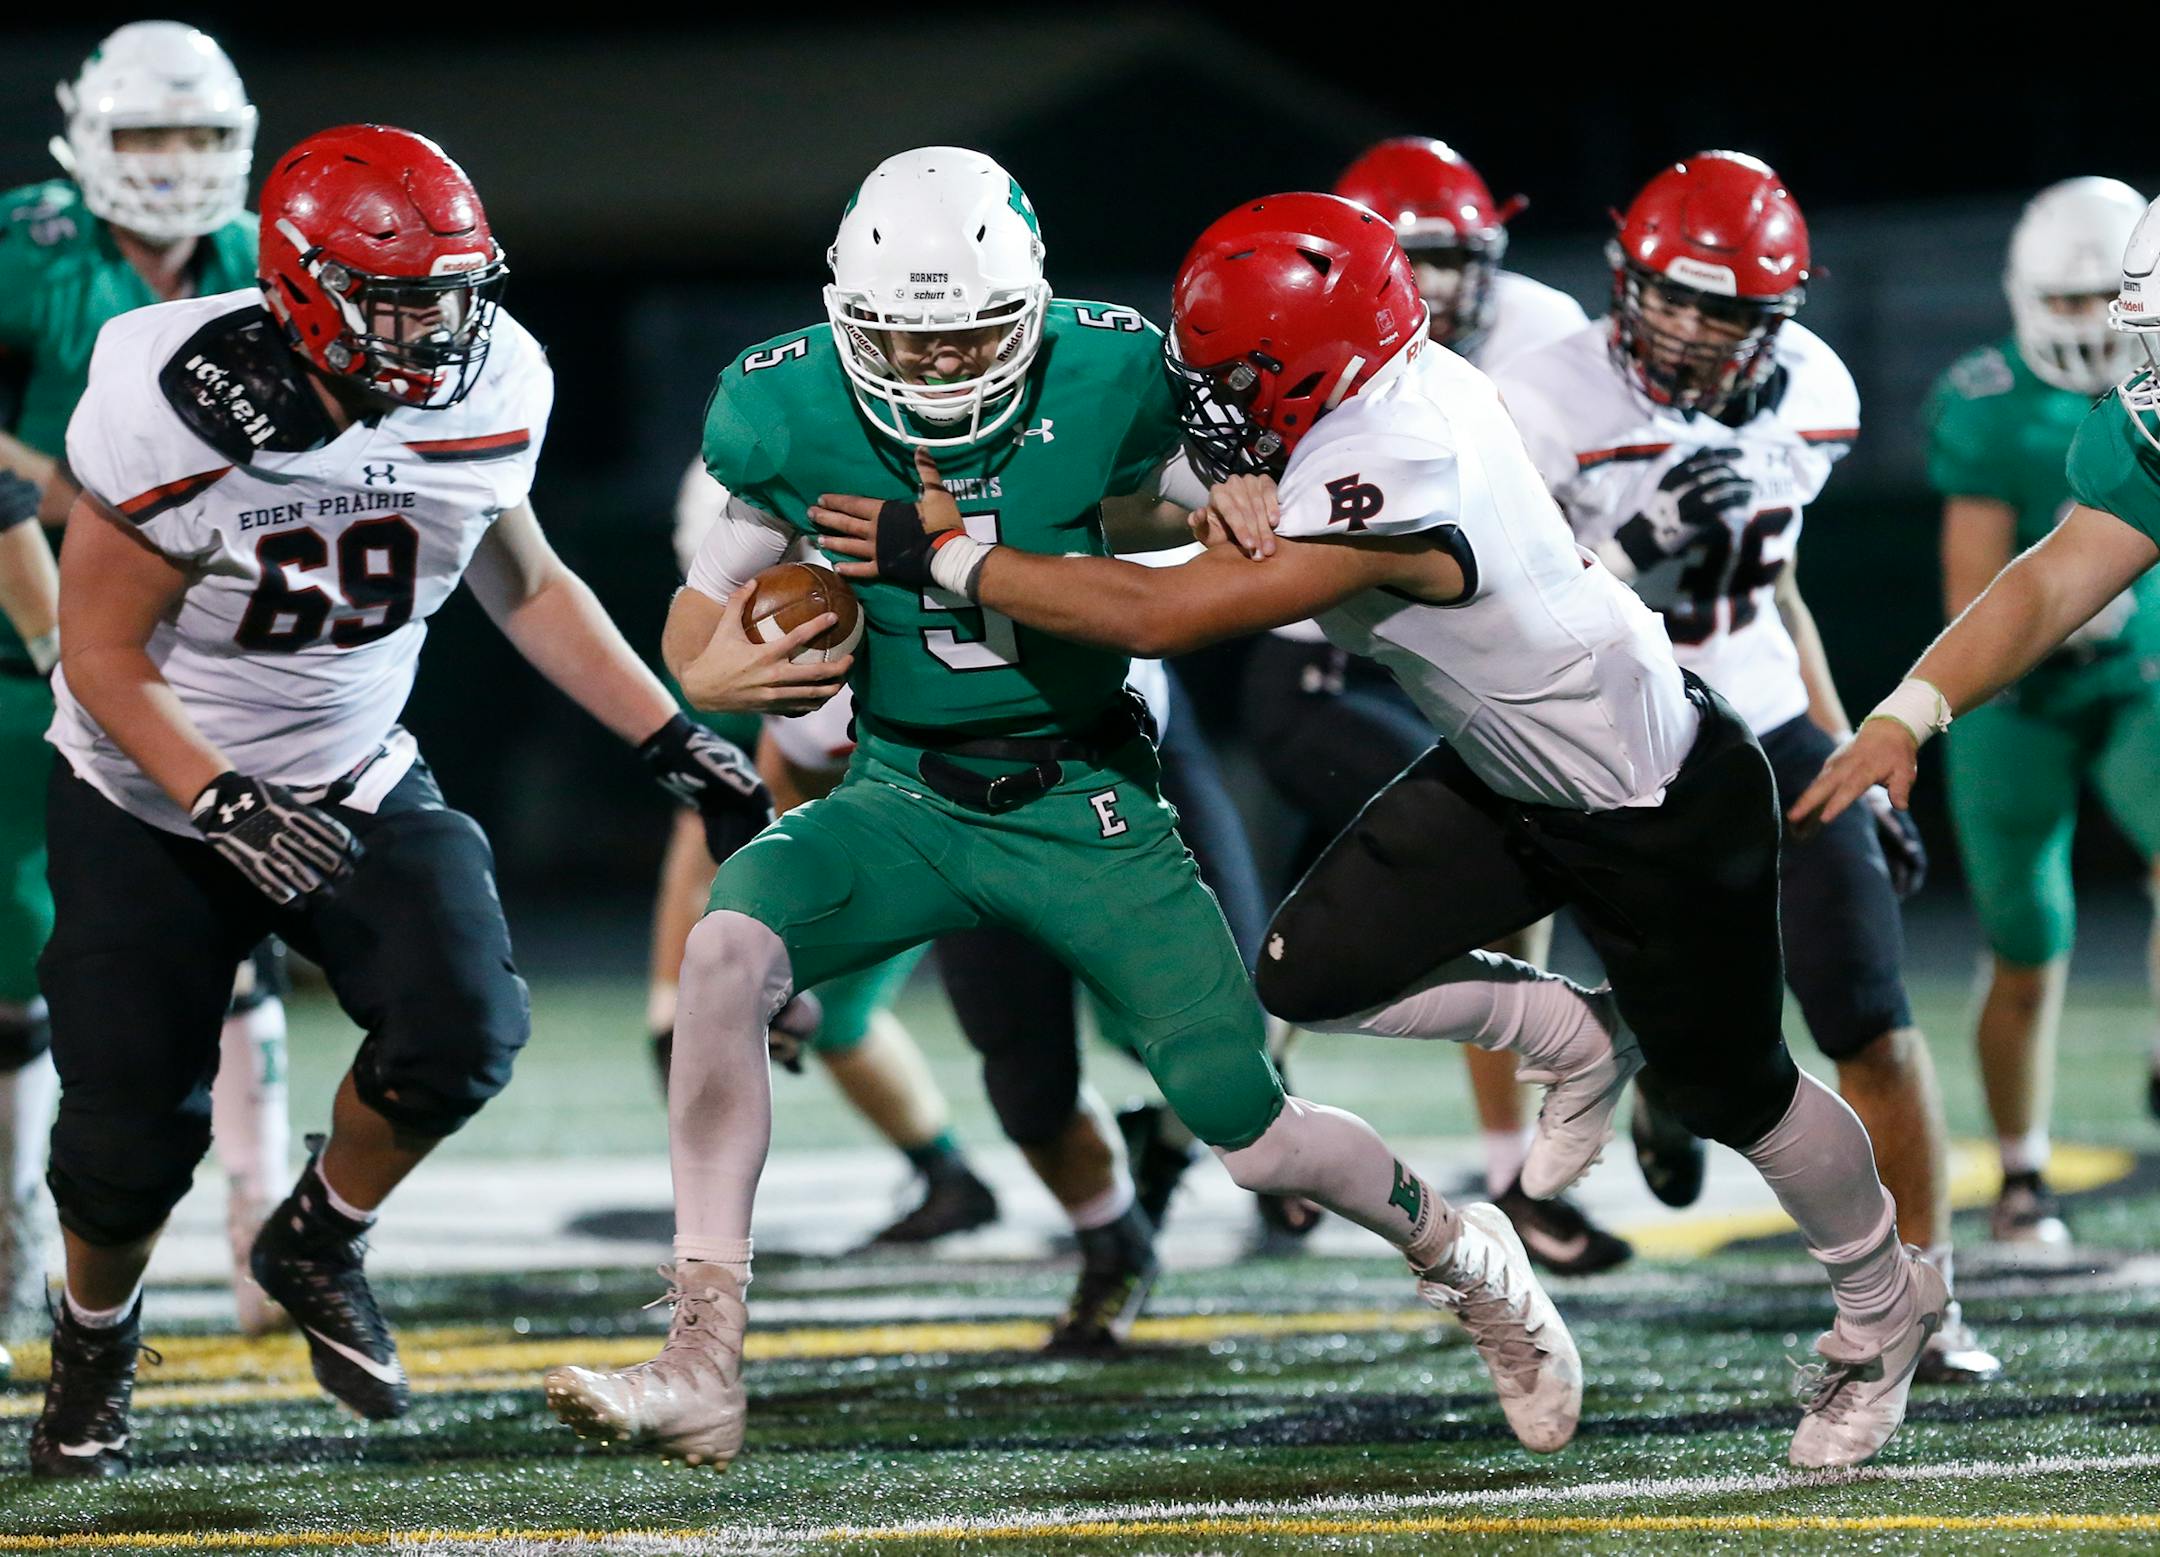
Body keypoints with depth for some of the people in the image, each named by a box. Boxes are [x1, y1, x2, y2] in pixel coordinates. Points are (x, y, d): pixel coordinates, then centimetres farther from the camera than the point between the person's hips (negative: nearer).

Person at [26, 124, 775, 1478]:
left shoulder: (485, 393, -12)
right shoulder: (178, 409, -27)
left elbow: (525, 583, 7)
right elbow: (103, 656, -20)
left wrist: (675, 741, 1)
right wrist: (229, 809, -32)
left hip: (354, 781, 3)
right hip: (152, 798, -3)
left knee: (463, 1032, -21)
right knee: (131, 1144, -3)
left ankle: (320, 1246, 8)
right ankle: (96, 1340, 32)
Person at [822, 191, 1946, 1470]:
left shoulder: (1392, 481, -37)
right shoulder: (1388, 386, -13)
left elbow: (1161, 617, -35)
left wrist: (943, 558, -29)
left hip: (1664, 811, -8)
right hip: (1509, 773, 8)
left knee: (1730, 1091, 10)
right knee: (1312, 974, -2)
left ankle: (1888, 1304, 35)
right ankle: (1567, 1036, 21)